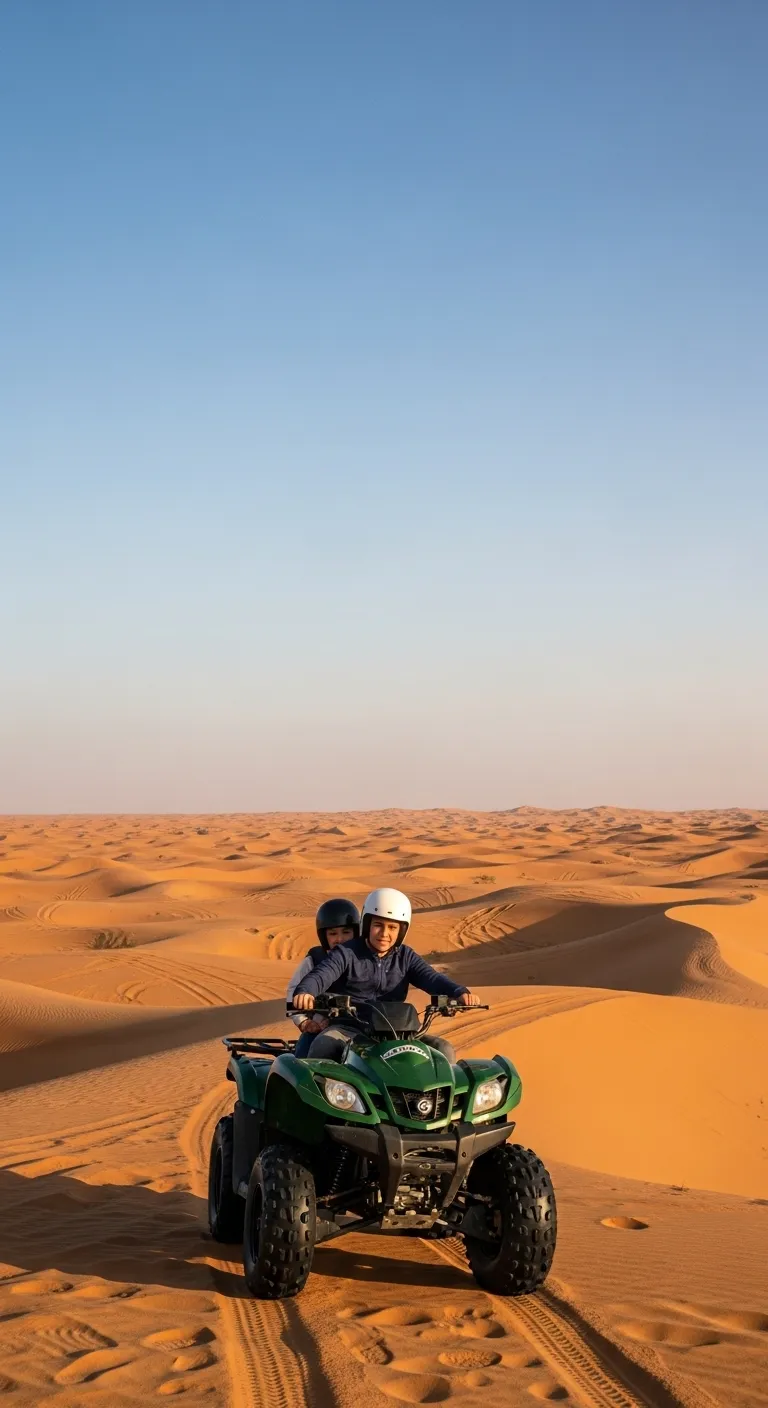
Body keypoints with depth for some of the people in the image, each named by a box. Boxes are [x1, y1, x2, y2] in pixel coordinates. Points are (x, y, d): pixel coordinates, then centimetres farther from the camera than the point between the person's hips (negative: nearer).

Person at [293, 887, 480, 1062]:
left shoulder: (405, 958, 12)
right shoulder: (347, 954, 1)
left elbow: (431, 977, -2)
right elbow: (320, 975, -15)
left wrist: (460, 992, -24)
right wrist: (304, 992, -40)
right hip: (347, 1030, -3)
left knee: (443, 1050, -13)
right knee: (323, 1047, -36)